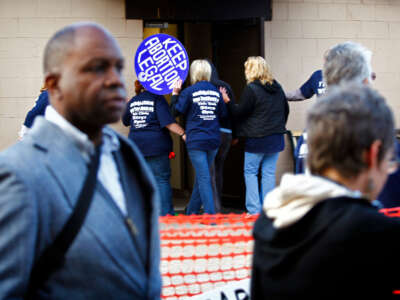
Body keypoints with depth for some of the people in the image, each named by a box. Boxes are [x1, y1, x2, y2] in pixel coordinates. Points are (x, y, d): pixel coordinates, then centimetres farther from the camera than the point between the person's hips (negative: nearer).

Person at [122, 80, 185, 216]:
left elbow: (125, 121, 26)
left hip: (136, 144, 5)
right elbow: (168, 122, -16)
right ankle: (166, 213, -6)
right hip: (156, 144, -5)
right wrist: (183, 134, -19)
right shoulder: (157, 99, -6)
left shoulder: (132, 101, 11)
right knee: (162, 179, -2)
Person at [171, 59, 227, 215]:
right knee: (201, 176, 16)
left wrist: (175, 93, 5)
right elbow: (223, 115, 10)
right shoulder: (216, 92, 6)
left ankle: (210, 215, -9)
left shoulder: (189, 91, -7)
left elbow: (176, 111, -4)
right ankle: (192, 212, 29)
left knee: (204, 178, -4)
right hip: (214, 140, 5)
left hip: (196, 141, -5)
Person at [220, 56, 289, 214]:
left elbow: (239, 113, -10)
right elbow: (285, 109, 18)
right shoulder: (277, 88, 9)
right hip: (276, 138, 6)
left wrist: (227, 102, 3)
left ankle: (254, 209, -1)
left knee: (250, 172, 4)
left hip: (257, 140, -6)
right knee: (269, 173, 9)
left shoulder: (251, 89, -13)